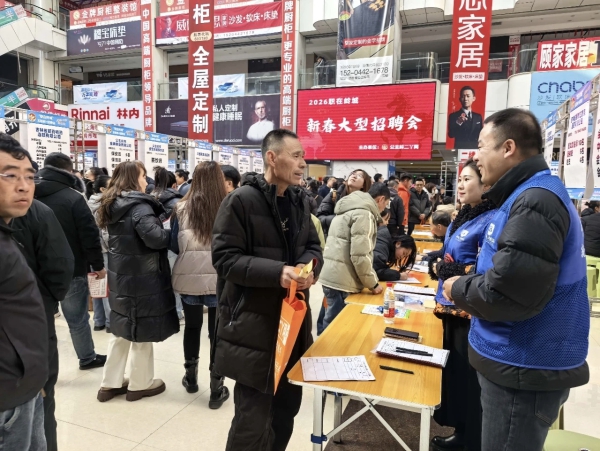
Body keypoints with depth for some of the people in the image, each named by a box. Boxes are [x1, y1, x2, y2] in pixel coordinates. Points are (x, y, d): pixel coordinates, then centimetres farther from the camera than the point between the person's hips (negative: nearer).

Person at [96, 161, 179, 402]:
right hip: (141, 278, -9)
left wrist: (158, 216, 5)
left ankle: (110, 383, 28)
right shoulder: (138, 207, -18)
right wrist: (171, 234, -10)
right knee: (142, 332, 6)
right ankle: (140, 384, 21)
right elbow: (155, 237, -31)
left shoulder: (113, 205, 10)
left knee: (121, 331, 18)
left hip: (121, 276, 9)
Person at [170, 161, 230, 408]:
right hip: (220, 280, -2)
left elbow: (173, 246, 1)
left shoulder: (182, 208, -5)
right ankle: (217, 389, 20)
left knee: (192, 327, 22)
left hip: (189, 279, 2)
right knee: (217, 332, 11)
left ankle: (191, 377, 39)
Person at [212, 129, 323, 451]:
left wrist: (309, 266, -9)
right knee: (253, 419, 4)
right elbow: (224, 258, -16)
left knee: (287, 407, 22)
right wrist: (276, 272, -26)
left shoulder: (300, 200, 8)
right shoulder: (241, 200, -13)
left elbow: (312, 246, 14)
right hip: (253, 325, -7)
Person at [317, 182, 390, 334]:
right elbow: (360, 255, -19)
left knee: (328, 323, 20)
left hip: (330, 275, 10)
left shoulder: (351, 208, 18)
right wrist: (373, 283, -7)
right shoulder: (364, 214, -12)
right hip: (342, 280, -10)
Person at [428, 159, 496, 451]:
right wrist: (437, 264, 0)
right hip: (453, 307, 10)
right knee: (453, 370, 21)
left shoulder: (490, 220, -18)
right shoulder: (463, 217, 10)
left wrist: (446, 270, -18)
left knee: (468, 376, 5)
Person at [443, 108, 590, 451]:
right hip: (522, 362, 10)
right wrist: (468, 283, 1)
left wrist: (458, 290, -12)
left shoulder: (534, 201, -22)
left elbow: (509, 292, -29)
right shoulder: (532, 194, 11)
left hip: (525, 368, -10)